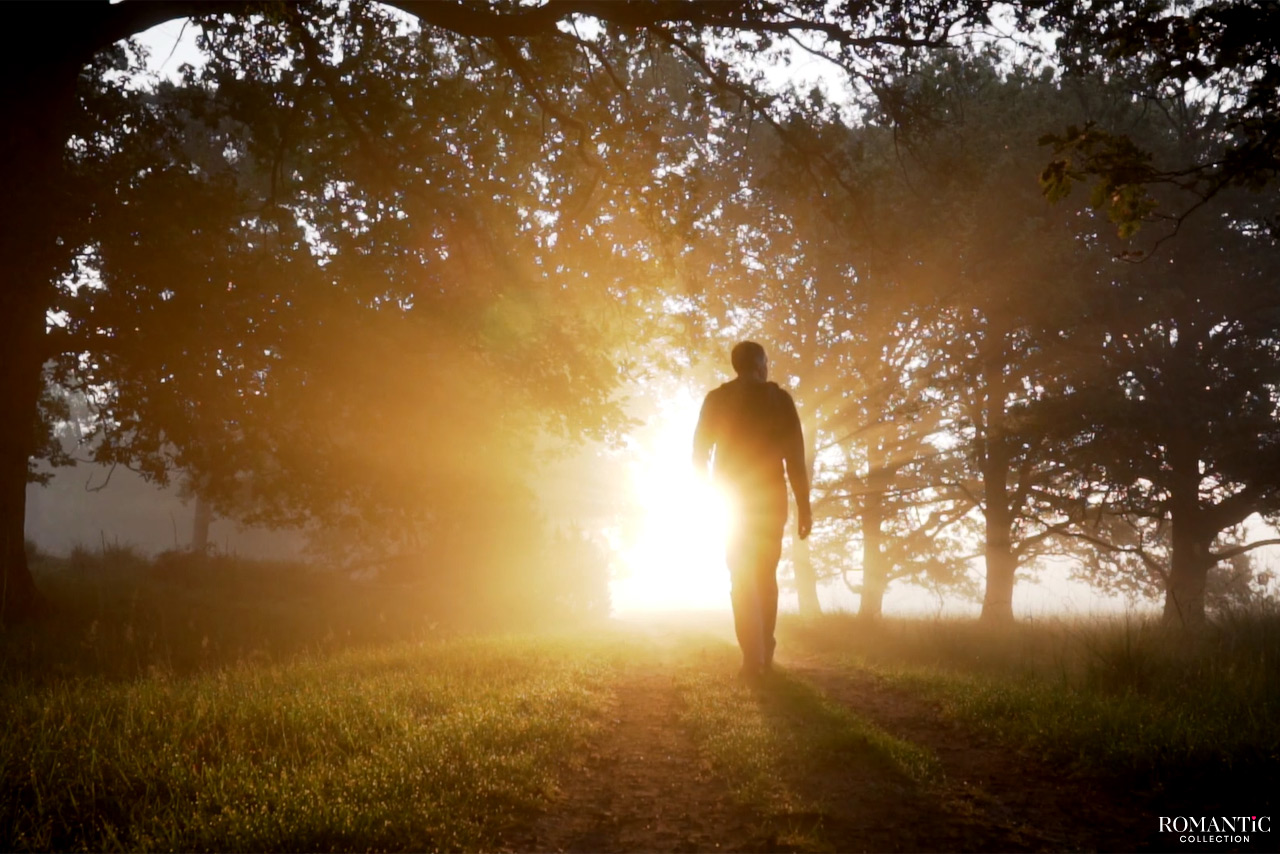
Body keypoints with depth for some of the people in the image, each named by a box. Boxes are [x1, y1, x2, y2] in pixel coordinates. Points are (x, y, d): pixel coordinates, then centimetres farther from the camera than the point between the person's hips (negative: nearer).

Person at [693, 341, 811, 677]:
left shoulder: (716, 399, 3)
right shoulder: (778, 398, 1)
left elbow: (700, 452, 1)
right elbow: (795, 455, -4)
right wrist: (804, 507, -2)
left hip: (733, 498, 0)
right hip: (769, 497, 0)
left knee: (743, 577, 1)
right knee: (765, 575, 14)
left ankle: (753, 658, -10)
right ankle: (764, 655, 13)